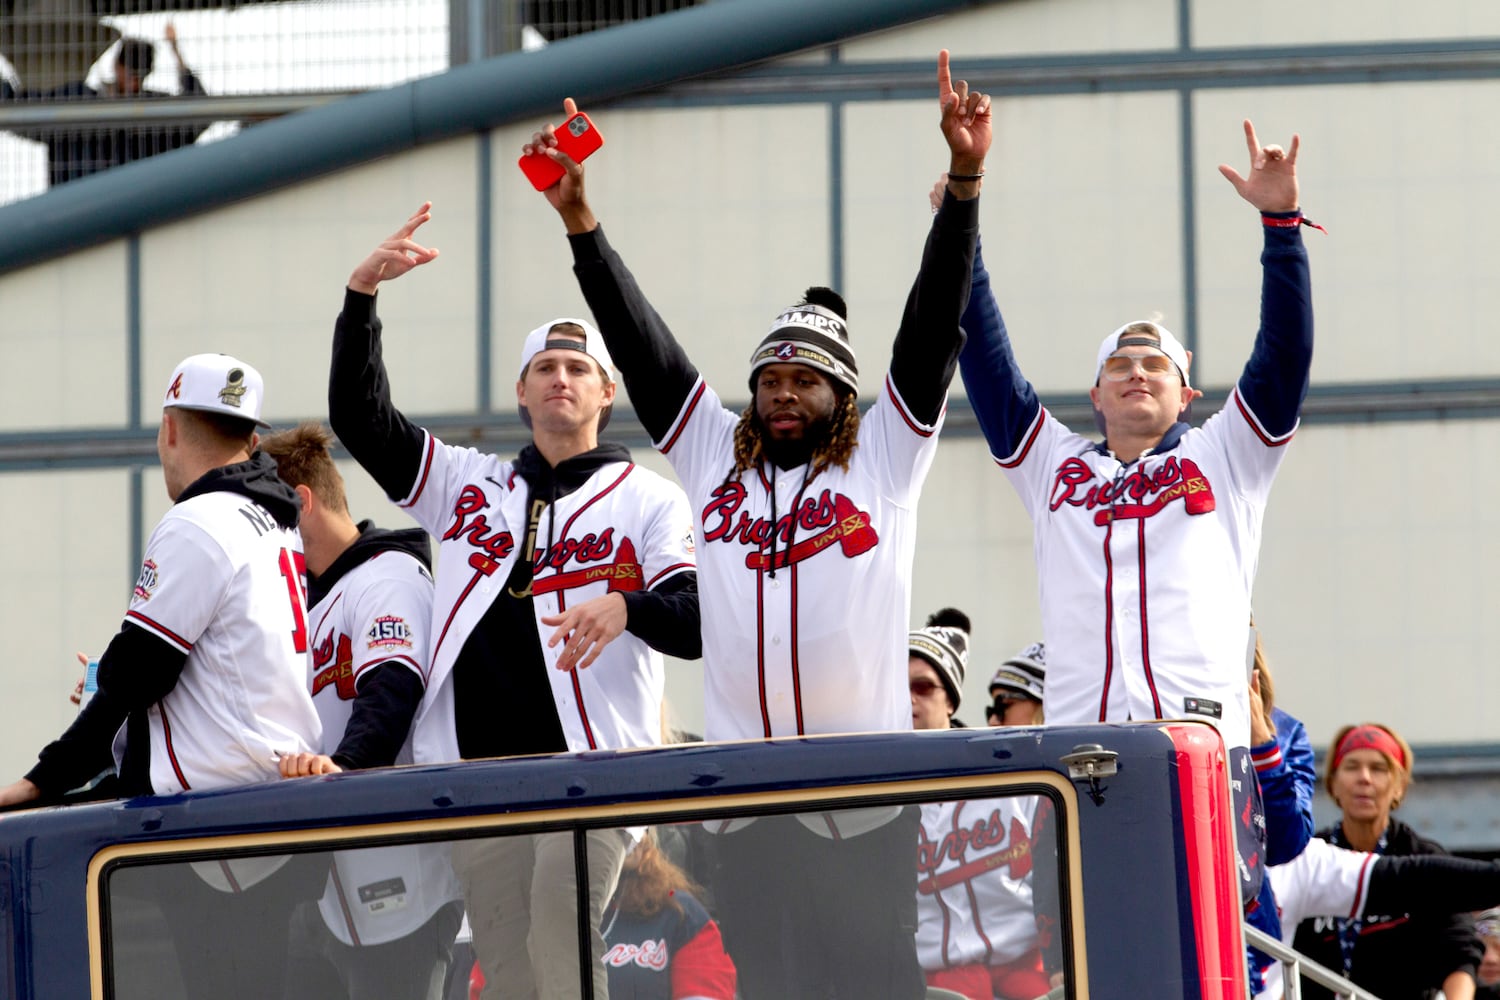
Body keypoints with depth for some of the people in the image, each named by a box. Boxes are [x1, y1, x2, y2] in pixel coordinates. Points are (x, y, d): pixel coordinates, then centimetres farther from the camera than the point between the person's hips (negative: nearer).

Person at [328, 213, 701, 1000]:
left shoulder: (648, 501, 10)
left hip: (591, 765, -4)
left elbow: (702, 623, -2)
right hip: (475, 773, 4)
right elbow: (360, 418, 15)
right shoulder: (468, 484, 21)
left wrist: (627, 608, -24)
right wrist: (362, 296, 3)